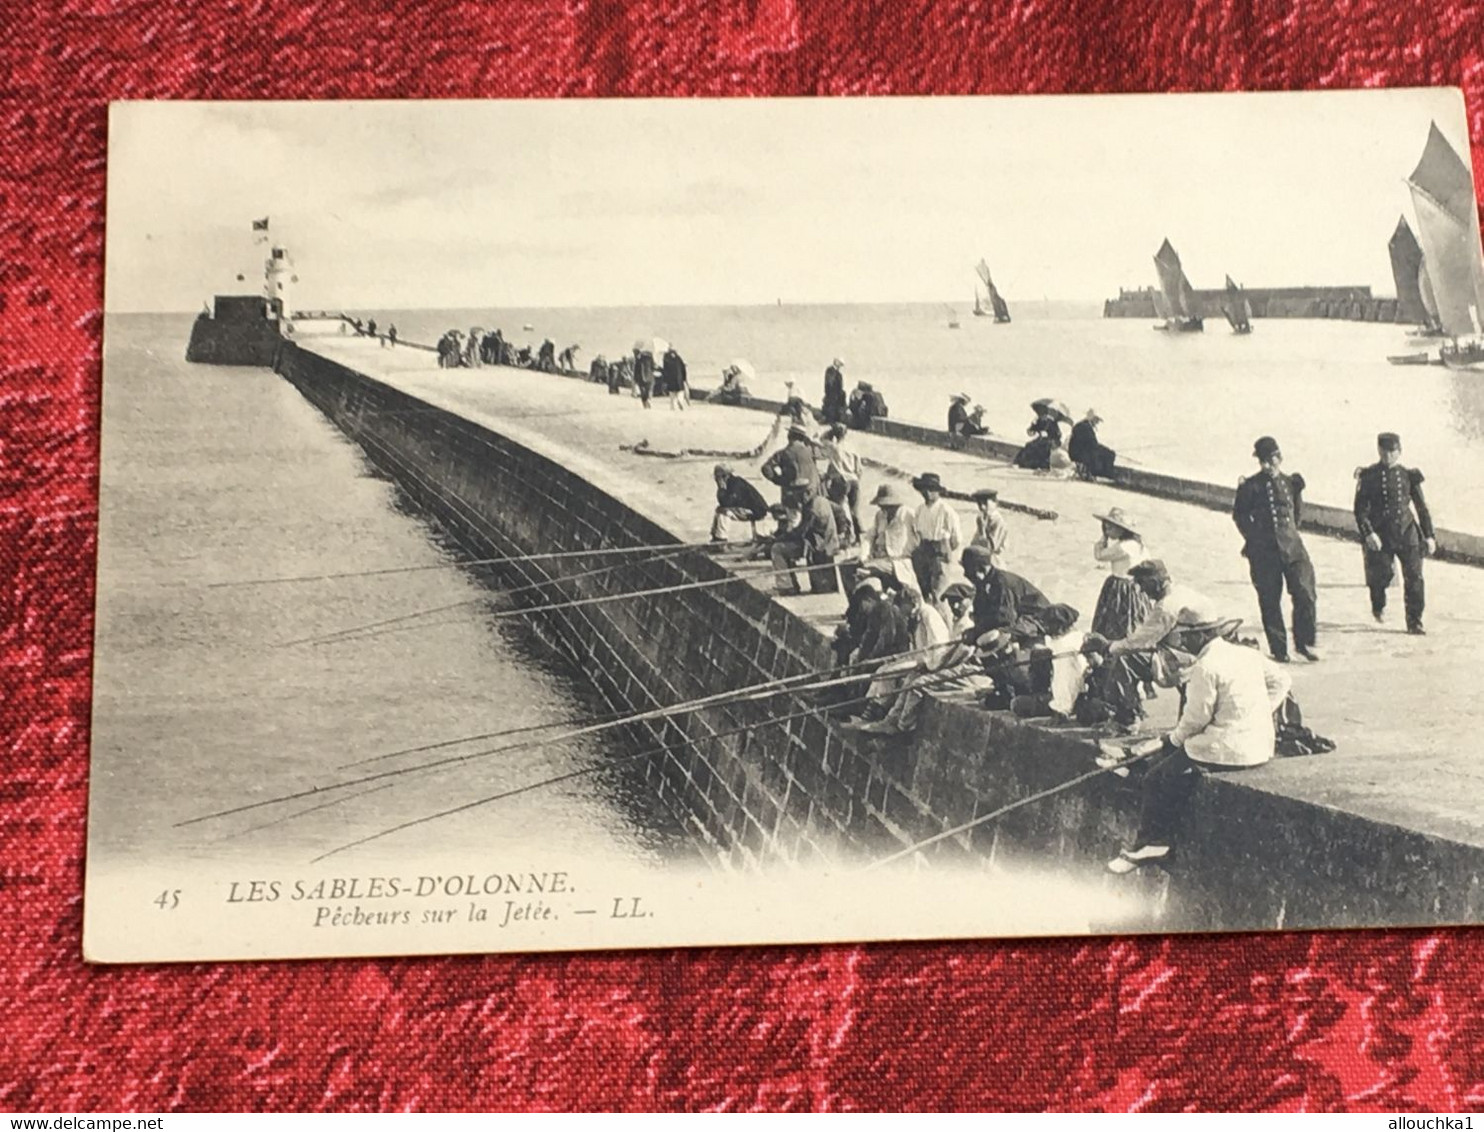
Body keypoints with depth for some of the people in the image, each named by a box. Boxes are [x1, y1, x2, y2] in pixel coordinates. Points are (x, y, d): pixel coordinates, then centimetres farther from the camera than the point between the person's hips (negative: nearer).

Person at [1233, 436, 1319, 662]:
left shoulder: (1291, 483, 7)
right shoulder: (1251, 486, -1)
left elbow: (1297, 513, 18)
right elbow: (1240, 515, 5)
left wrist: (1288, 532, 6)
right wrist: (1255, 537, 1)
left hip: (1291, 546, 2)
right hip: (1263, 550, -2)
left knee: (1305, 594, -6)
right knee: (1270, 601, 1)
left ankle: (1304, 642, 9)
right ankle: (1279, 649, 10)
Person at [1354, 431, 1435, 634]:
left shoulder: (1408, 475, 8)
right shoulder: (1369, 476, 0)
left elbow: (1421, 507, 13)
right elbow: (1360, 509, -3)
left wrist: (1429, 535, 9)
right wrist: (1368, 533, -16)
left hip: (1407, 532, 2)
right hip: (1380, 534, -2)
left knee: (1414, 577, -4)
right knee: (1382, 574, -8)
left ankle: (1414, 622, 6)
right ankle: (1378, 605, 26)